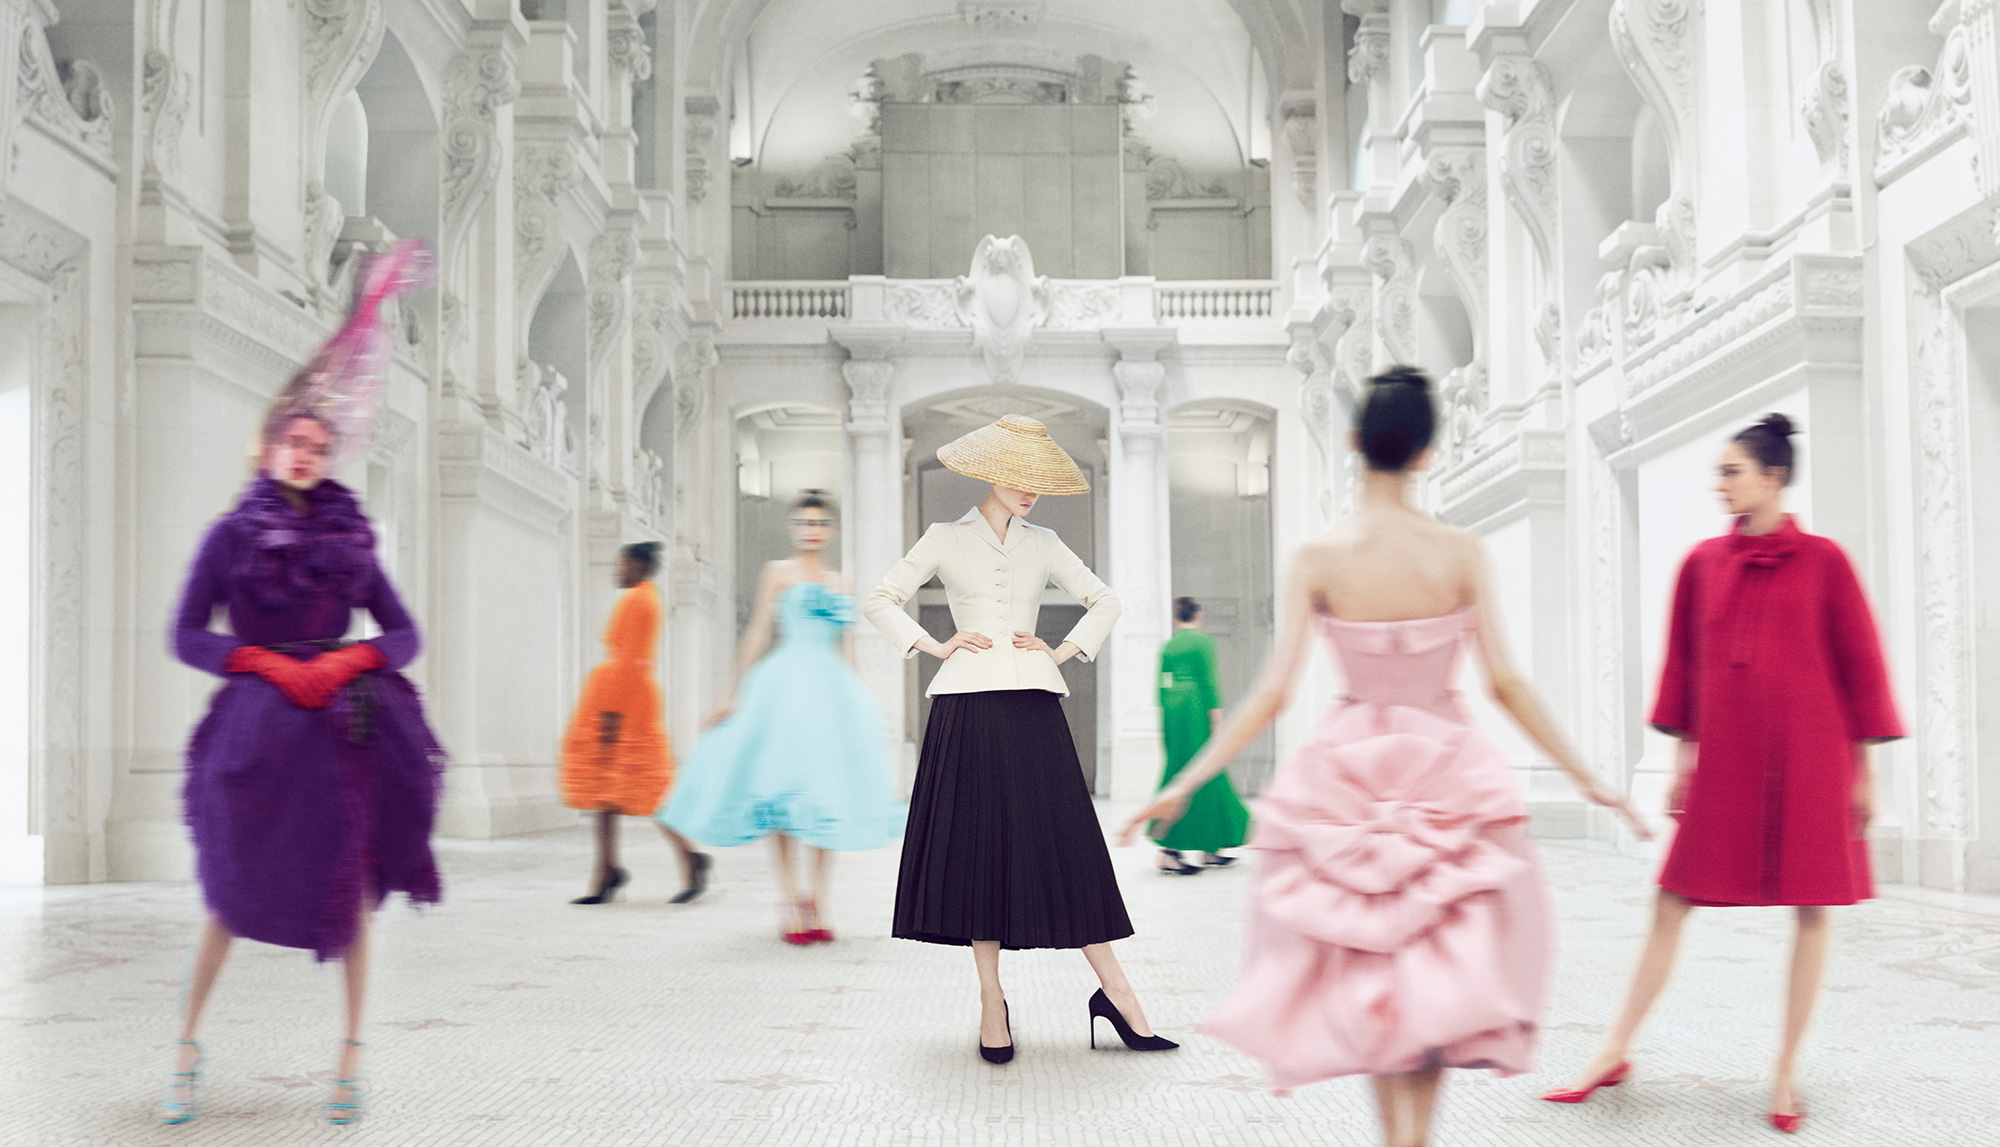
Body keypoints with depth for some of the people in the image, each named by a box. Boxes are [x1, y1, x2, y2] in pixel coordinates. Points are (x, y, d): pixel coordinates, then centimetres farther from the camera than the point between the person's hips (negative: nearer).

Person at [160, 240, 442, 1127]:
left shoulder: (349, 536, 10)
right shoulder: (231, 533, 4)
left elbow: (403, 633, 8)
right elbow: (187, 636, -1)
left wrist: (347, 661, -11)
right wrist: (270, 663, -13)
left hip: (345, 721, 2)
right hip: (259, 722, -2)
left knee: (348, 881, 3)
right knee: (233, 888, 3)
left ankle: (353, 1055, 12)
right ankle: (188, 1046, 21)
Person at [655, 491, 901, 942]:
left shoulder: (839, 583, 18)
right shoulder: (778, 573, 5)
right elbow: (758, 633, 1)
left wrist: (859, 703, 20)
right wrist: (734, 694, -3)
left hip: (833, 690, 5)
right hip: (786, 685, -5)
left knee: (826, 798, 1)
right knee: (784, 793, -6)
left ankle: (817, 905, 5)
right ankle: (791, 904, -3)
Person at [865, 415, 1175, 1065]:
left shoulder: (1043, 545, 15)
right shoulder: (945, 540, 8)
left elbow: (1105, 601, 20)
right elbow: (882, 601, 7)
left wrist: (1064, 652, 7)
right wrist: (934, 646, -3)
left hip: (1033, 708, 2)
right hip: (967, 707, -2)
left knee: (1063, 845, -1)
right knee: (978, 846, 0)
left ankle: (1113, 991, 3)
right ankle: (992, 1001, 8)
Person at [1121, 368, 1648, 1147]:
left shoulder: (1318, 559, -9)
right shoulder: (1461, 554, -7)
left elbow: (1272, 694, -11)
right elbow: (1505, 686, -6)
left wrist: (1183, 784, -4)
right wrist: (1587, 779, 4)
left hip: (1349, 774, 0)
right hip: (1446, 773, 0)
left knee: (1368, 966, 15)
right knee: (1436, 969, 10)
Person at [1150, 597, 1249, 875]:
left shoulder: (1167, 646, 12)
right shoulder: (1203, 641, -6)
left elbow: (1161, 687, 13)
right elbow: (1209, 682, -12)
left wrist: (1165, 723, 18)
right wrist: (1217, 719, -10)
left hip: (1172, 709, 7)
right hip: (1195, 710, -7)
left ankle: (1210, 850, 21)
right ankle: (1168, 853, -13)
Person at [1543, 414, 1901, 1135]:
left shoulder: (1822, 561, -1)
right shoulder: (1703, 564, 8)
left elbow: (1860, 663, 2)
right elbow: (1683, 663, 13)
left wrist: (1862, 768, 0)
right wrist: (1684, 753, 10)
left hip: (1807, 758, -2)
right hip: (1725, 761, 3)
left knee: (1812, 908, 3)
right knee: (1672, 903, 3)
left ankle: (1786, 1072, 15)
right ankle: (1613, 1054, 10)